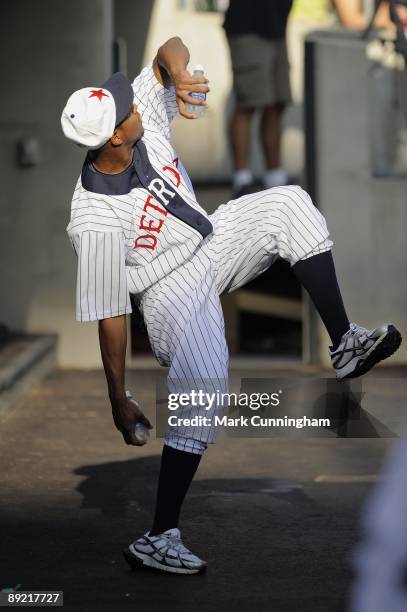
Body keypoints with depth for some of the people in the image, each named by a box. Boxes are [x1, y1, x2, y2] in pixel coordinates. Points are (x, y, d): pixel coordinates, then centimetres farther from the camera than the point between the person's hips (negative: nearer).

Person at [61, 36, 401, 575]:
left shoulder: (146, 116, -16)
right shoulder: (94, 217, -29)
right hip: (171, 286, -7)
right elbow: (109, 314, -24)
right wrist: (118, 399, -20)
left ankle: (345, 343, -13)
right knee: (204, 389, -25)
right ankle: (157, 540, -19)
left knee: (288, 203, -14)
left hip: (211, 243, 7)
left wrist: (176, 74, -31)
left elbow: (171, 48, -7)